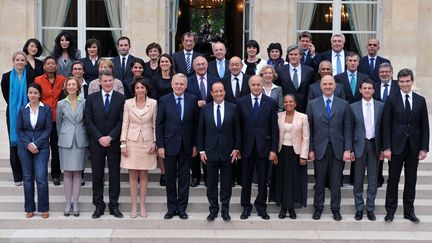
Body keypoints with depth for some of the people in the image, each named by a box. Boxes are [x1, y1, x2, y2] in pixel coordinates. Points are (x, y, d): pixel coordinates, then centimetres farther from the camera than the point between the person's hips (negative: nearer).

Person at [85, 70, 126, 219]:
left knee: (114, 175, 4)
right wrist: (100, 138, -9)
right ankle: (99, 206, 13)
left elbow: (121, 121, -3)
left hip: (114, 142, -1)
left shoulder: (121, 98, 1)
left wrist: (110, 137, -12)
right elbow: (89, 121, 0)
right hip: (96, 143, 1)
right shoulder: (91, 98, 4)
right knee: (97, 175, 4)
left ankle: (114, 206, 12)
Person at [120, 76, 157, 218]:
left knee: (144, 175, 6)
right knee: (133, 175, 4)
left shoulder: (153, 103, -1)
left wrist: (155, 142, -3)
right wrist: (123, 143, -4)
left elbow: (155, 124, 3)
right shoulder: (128, 103, 0)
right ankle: (133, 206, 11)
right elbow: (125, 123, 1)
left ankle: (142, 205, 13)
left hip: (147, 142, 0)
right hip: (132, 142, 0)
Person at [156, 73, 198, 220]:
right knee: (170, 178, 7)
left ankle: (182, 209, 17)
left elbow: (195, 123, 3)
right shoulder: (164, 101, -2)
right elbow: (159, 124, -1)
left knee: (184, 178, 7)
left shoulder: (192, 100, 0)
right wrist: (160, 145, -6)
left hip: (186, 145, 1)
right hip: (169, 144, -1)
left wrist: (195, 145, 1)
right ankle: (171, 208, 18)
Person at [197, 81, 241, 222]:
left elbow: (237, 130, 2)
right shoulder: (205, 109, 2)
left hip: (227, 152, 0)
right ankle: (213, 209, 17)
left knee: (226, 183, 6)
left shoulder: (232, 108, 0)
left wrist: (236, 148, -2)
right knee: (211, 183, 6)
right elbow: (201, 131, 4)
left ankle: (225, 210, 16)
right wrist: (201, 150, -1)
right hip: (210, 152, 1)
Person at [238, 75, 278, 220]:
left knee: (263, 180, 7)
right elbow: (238, 126, 3)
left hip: (263, 147, 0)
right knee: (246, 179, 8)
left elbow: (274, 128, -1)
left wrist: (273, 149, -5)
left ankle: (261, 207, 21)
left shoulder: (271, 103, 0)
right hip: (247, 147, 1)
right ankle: (246, 207, 20)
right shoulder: (241, 102, 3)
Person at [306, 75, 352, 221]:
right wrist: (310, 149, -3)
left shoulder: (343, 105, 5)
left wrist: (347, 149, -4)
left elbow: (347, 129, 3)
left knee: (336, 182, 5)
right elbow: (309, 128, 3)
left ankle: (336, 209, 16)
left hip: (337, 148, 0)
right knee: (319, 181, 6)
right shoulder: (312, 105, 4)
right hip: (320, 149, 0)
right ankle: (318, 208, 18)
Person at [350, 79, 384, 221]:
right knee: (358, 180, 6)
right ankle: (359, 208, 15)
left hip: (374, 145, 1)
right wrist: (350, 149, -3)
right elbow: (350, 130, 2)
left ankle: (370, 209, 16)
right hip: (360, 146, -1)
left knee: (373, 179, 7)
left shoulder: (381, 106, 3)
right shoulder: (353, 107, 1)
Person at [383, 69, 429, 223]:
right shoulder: (392, 100, -1)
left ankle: (409, 211, 18)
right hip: (396, 146, -2)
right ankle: (390, 210, 14)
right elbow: (386, 125, -3)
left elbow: (425, 126, 5)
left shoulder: (420, 100, 5)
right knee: (393, 179, 5)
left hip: (414, 147, 2)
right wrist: (386, 147, -9)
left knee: (411, 180, 9)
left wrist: (424, 148, -1)